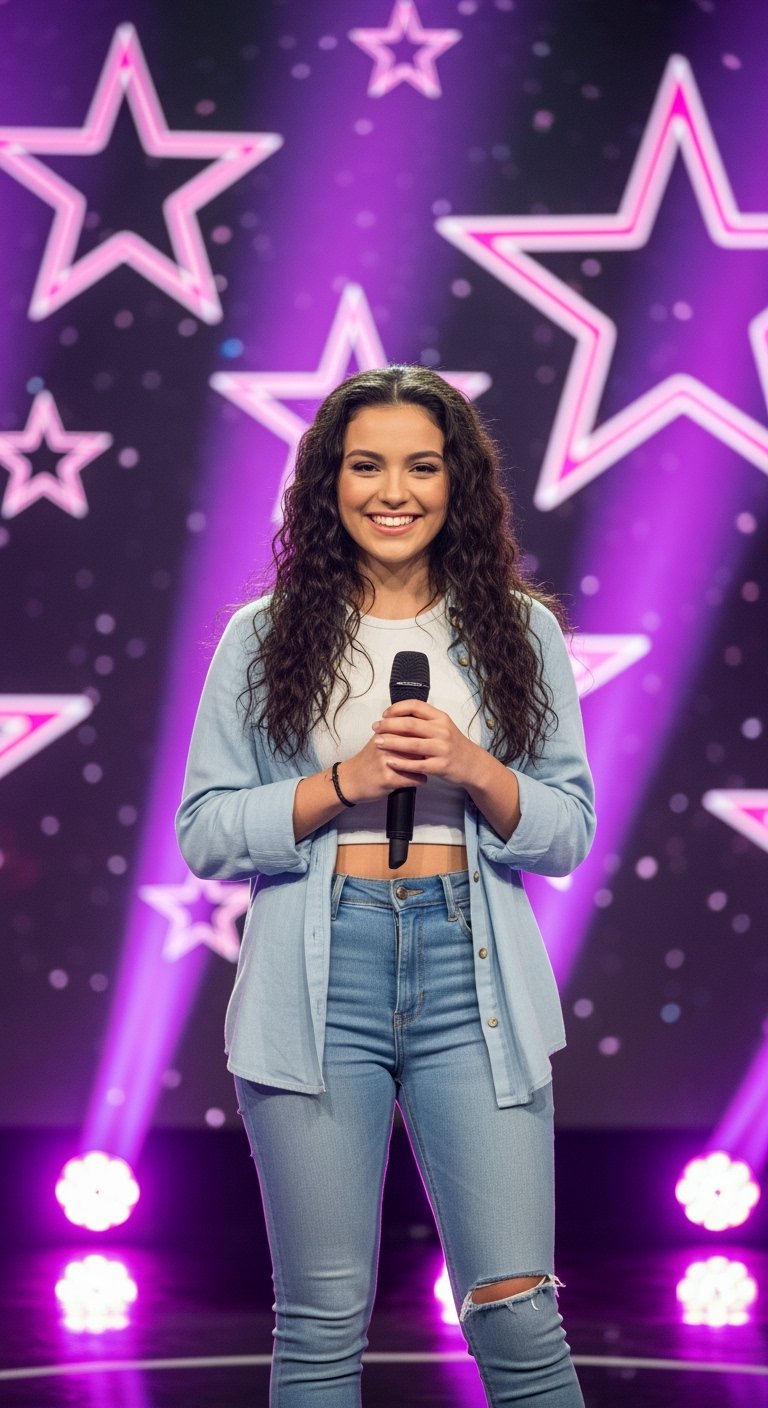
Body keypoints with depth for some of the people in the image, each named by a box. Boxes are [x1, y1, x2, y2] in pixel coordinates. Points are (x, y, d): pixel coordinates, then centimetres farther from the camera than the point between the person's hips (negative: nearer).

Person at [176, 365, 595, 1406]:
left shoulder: (519, 631, 9)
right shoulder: (264, 638, 7)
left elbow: (568, 831, 8)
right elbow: (205, 834, 2)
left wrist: (473, 768, -10)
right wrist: (346, 781, -11)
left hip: (473, 979, 0)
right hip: (319, 983, 0)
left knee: (516, 1314, -3)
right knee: (322, 1321, 5)